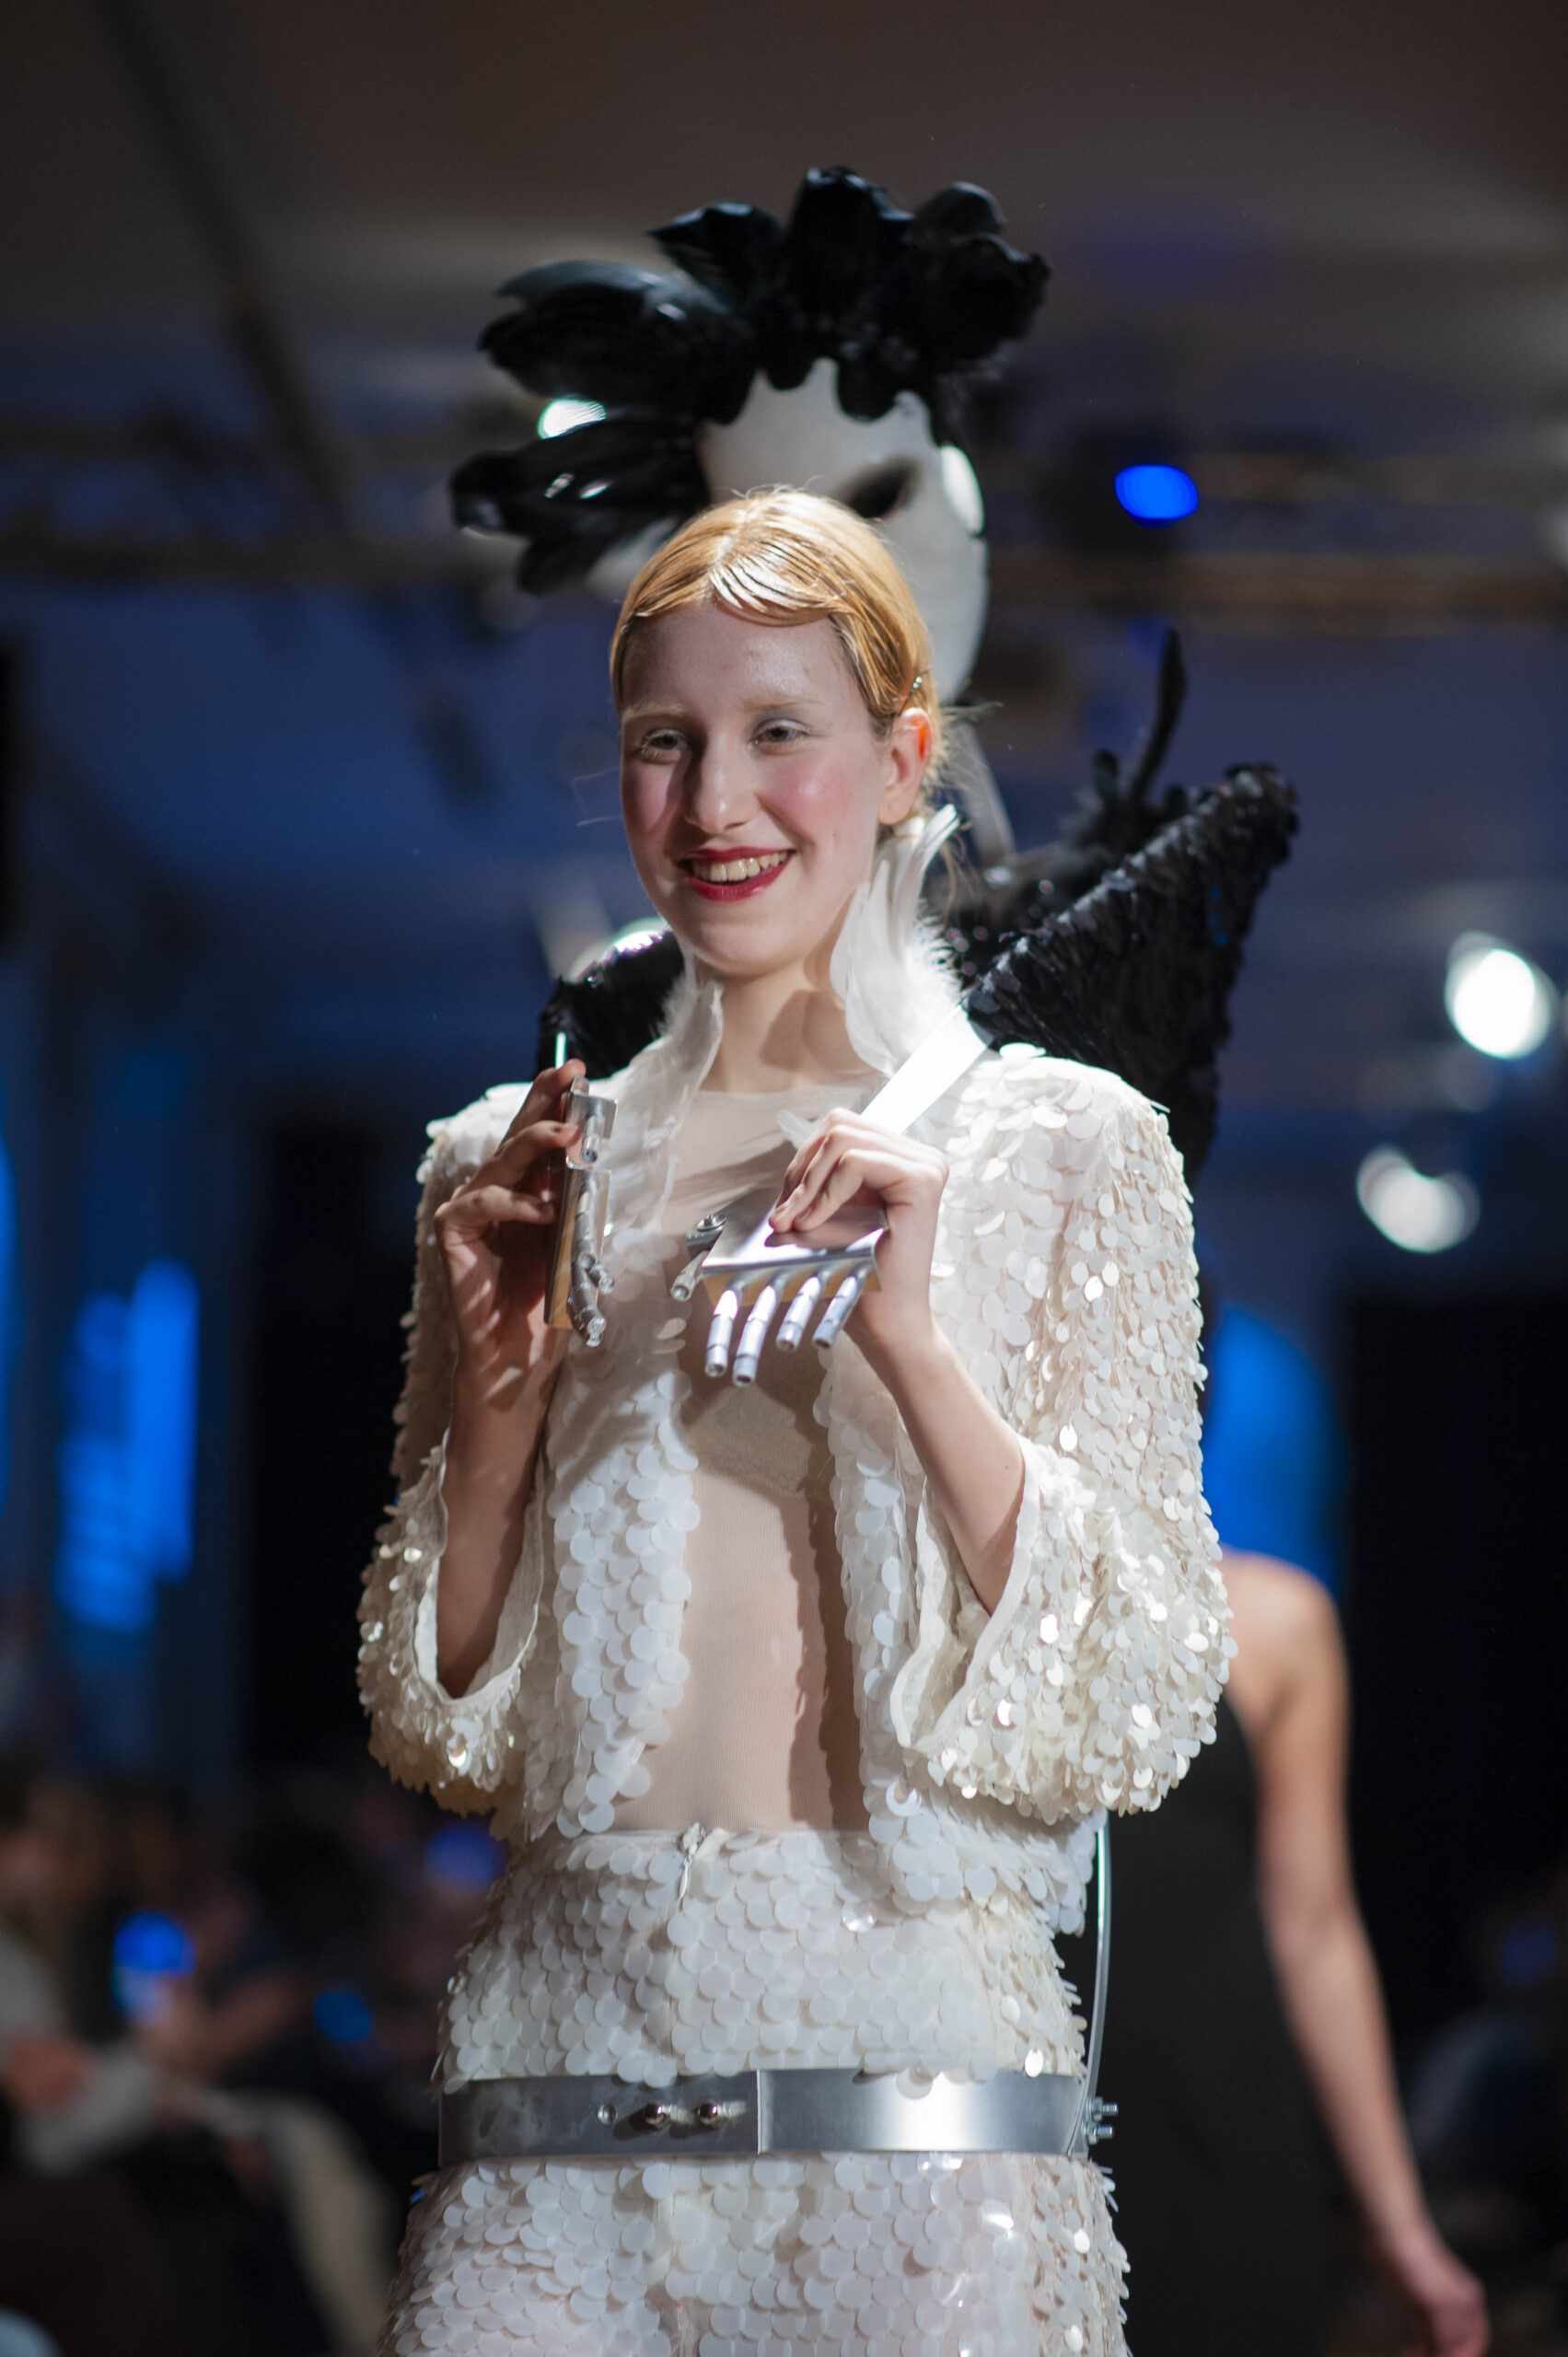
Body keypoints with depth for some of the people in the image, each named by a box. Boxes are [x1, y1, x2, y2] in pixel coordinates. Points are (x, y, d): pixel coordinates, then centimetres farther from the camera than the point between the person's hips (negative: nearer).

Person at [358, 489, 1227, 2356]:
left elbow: (1144, 1710, -6)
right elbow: (437, 1731, 11)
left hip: (911, 2035, -2)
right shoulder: (519, 1164, 10)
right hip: (569, 2032, 3)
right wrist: (496, 1391, -5)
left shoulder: (1057, 1148, 2)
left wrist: (911, 1340, -16)